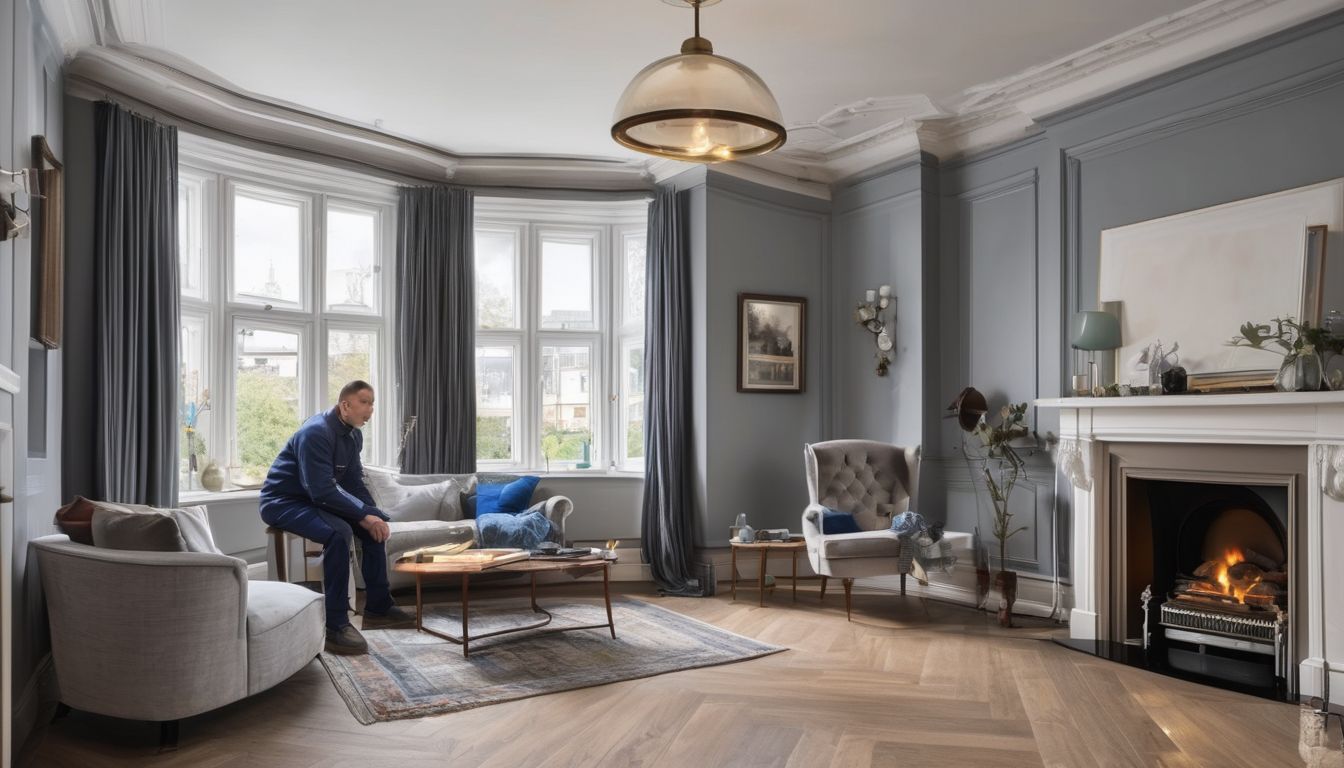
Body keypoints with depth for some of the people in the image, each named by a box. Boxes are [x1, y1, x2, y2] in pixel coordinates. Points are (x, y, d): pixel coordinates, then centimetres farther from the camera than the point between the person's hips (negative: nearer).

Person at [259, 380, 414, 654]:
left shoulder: (353, 435, 4)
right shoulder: (316, 432, -25)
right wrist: (364, 515, -28)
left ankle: (378, 608, 11)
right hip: (283, 502, -9)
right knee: (338, 532, -33)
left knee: (377, 524, 3)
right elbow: (322, 491, -31)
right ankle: (335, 626, -28)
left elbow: (354, 483, 9)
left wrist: (373, 514, -7)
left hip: (316, 499, 10)